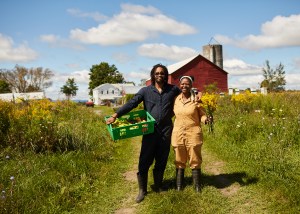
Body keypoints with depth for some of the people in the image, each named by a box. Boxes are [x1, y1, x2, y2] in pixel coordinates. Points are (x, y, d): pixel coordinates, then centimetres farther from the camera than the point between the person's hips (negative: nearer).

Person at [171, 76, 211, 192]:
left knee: (195, 161, 6)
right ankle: (179, 186, 22)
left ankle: (197, 186, 19)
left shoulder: (196, 99, -6)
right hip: (178, 134, 3)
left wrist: (206, 119, -19)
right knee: (179, 161, 12)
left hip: (193, 134, -3)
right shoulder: (176, 99, 3)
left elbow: (202, 115, 2)